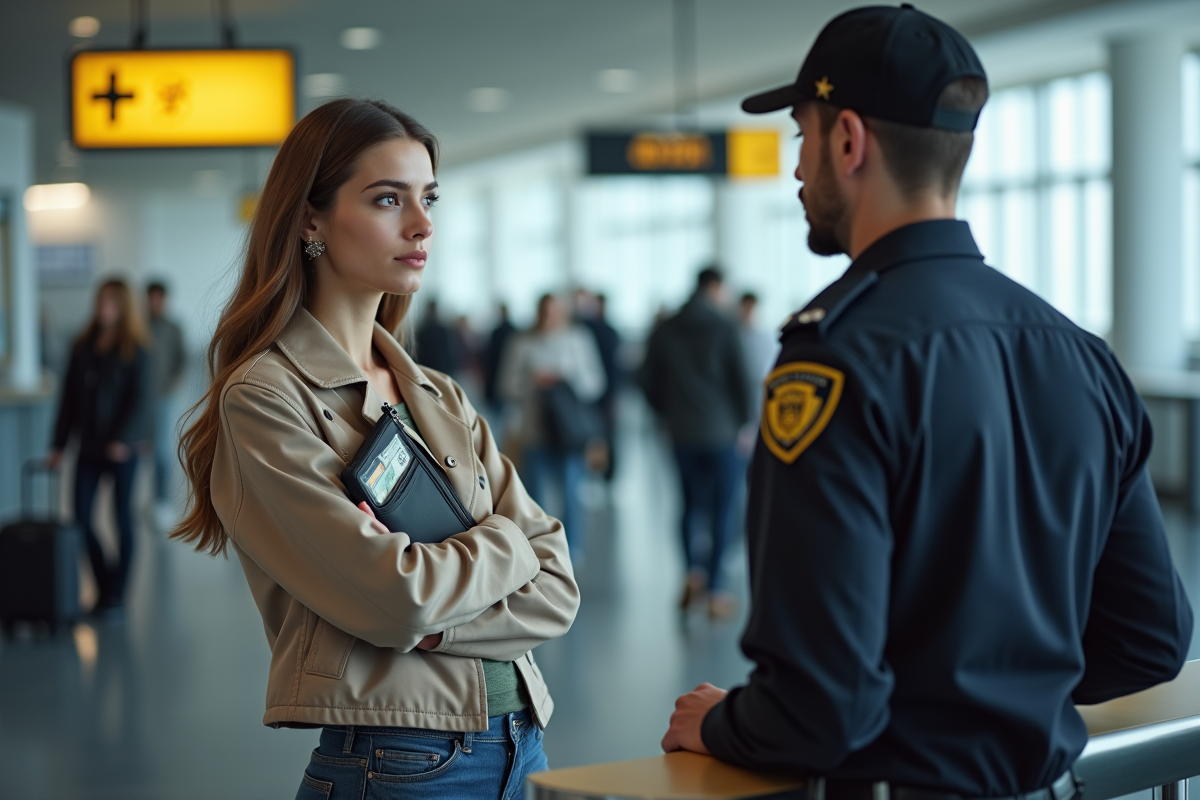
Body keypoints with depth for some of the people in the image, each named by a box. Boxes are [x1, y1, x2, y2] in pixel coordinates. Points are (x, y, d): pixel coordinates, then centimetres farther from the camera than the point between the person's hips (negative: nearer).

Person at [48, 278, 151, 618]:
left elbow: (141, 399, -12)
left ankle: (117, 595, 12)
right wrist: (59, 444, 6)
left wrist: (123, 440, -24)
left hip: (122, 448, -4)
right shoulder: (82, 347, 7)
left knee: (123, 519, 4)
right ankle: (104, 585, 18)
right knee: (82, 518, 1)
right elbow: (69, 397, 9)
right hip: (89, 446, 4)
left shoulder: (135, 351, -6)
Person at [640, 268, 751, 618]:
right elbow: (740, 378, -8)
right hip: (721, 432, -4)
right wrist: (743, 421, 5)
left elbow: (649, 381, 7)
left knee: (692, 504, 17)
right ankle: (716, 591, 2)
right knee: (722, 509, 3)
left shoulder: (665, 331, 5)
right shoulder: (724, 327, -8)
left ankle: (694, 571, 0)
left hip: (682, 434, 4)